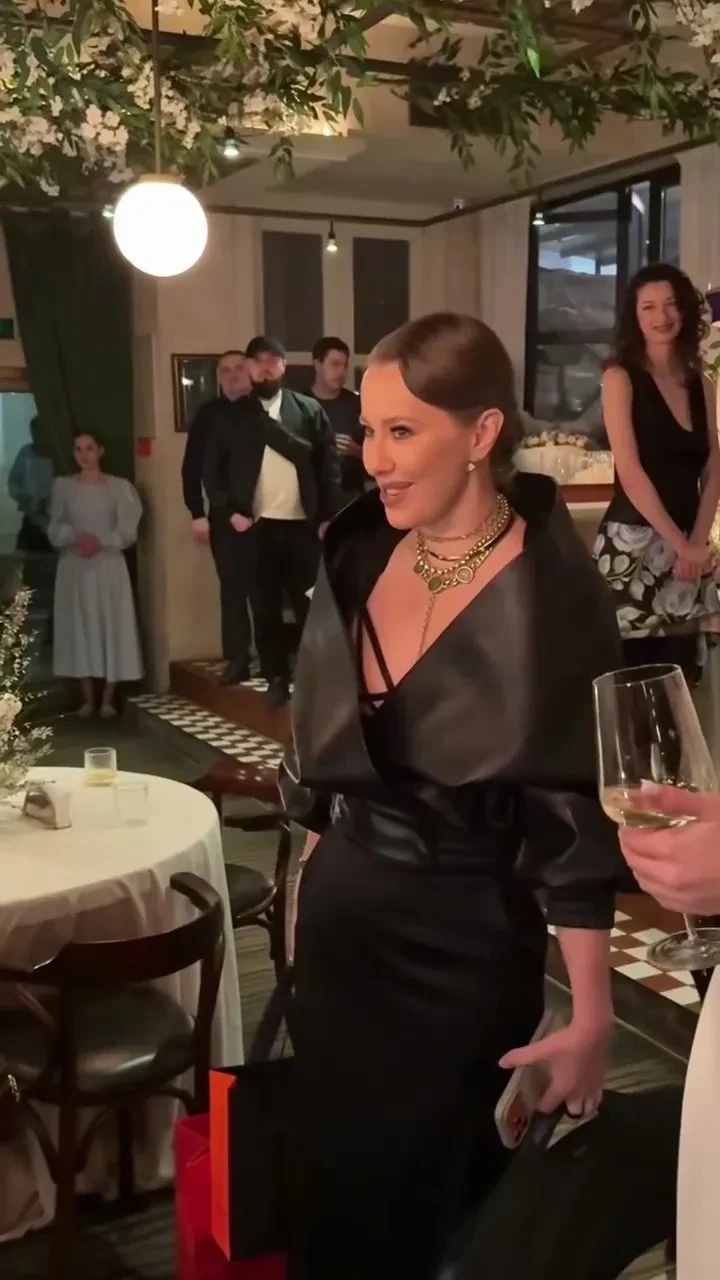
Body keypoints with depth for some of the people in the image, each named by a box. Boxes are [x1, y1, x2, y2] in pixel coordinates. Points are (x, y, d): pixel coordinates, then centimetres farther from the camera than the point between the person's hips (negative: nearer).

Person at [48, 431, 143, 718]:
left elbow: (128, 532, -3)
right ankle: (87, 698, 12)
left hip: (109, 566, -1)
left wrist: (101, 541, -19)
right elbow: (54, 530, 2)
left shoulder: (119, 487, 1)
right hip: (74, 567, 1)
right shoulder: (63, 486, 5)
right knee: (79, 627, 2)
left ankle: (108, 698, 7)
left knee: (112, 627, -2)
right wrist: (74, 536, -17)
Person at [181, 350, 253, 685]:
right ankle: (237, 660, 11)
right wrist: (197, 513, -2)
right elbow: (192, 466, 4)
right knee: (232, 587, 5)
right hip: (224, 516, 1)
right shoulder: (208, 414, 6)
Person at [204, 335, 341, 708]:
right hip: (255, 527, 1)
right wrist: (229, 512, -4)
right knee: (265, 608, 5)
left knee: (311, 605, 2)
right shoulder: (234, 417, 7)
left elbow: (328, 466, 3)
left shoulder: (309, 410, 5)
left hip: (303, 525, -1)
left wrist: (328, 517, -4)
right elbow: (213, 470, 7)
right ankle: (276, 678, 14)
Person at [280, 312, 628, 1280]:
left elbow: (575, 817, -16)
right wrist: (313, 875, 13)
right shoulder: (360, 554, -1)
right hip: (341, 911, 6)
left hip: (464, 937, -6)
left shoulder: (550, 596, -18)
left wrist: (592, 1016, -15)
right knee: (333, 1183, 22)